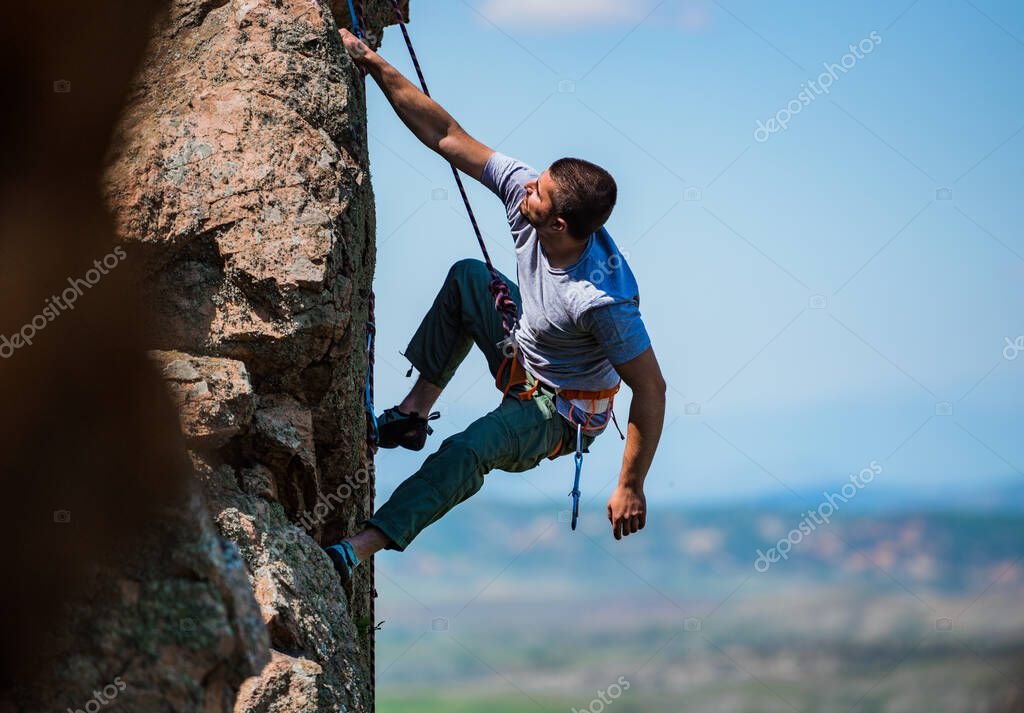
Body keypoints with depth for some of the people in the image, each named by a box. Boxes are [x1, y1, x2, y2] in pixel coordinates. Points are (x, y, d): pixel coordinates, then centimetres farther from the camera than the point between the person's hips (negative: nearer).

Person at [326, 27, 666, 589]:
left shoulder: (602, 298, -38)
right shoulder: (527, 192, -20)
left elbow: (651, 390, -30)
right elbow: (448, 137, -16)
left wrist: (631, 488, -25)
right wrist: (376, 66, -20)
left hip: (562, 415, -8)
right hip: (522, 361, 8)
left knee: (468, 452, -31)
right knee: (468, 274, -5)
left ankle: (361, 548, -28)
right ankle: (415, 411, -2)